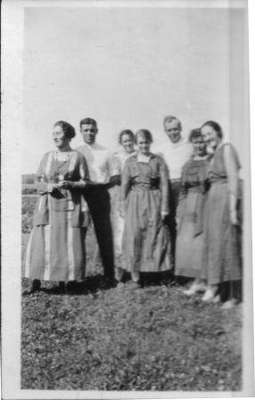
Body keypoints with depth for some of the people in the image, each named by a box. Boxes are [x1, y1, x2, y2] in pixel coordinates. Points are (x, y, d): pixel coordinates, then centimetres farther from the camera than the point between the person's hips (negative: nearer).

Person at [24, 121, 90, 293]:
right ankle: (36, 281, 3)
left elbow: (85, 182, 3)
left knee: (69, 243, -3)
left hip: (71, 206, -2)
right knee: (41, 242, -5)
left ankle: (63, 281, 10)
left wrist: (69, 184, -14)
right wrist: (48, 186, -10)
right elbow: (38, 181, 11)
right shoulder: (47, 157, 11)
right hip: (48, 205, 2)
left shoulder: (78, 157, 3)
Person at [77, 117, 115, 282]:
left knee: (104, 234, 1)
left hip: (100, 194, 0)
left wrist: (104, 183, -7)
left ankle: (110, 274, 10)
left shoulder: (106, 153, 10)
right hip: (80, 195, 1)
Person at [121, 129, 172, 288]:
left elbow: (164, 185, 1)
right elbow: (124, 185, 7)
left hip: (154, 202, 0)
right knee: (134, 237, -2)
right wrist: (124, 206, 1)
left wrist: (164, 207, -5)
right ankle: (135, 277, 5)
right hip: (135, 202, 1)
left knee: (156, 237, -1)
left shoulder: (158, 160, 5)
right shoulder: (130, 161, 7)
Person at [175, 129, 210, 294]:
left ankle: (200, 280, 7)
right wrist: (179, 212, 12)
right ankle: (199, 281, 13)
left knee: (202, 242, -5)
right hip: (189, 207, 5)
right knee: (187, 242, 3)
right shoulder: (187, 165, 14)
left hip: (206, 205, -5)